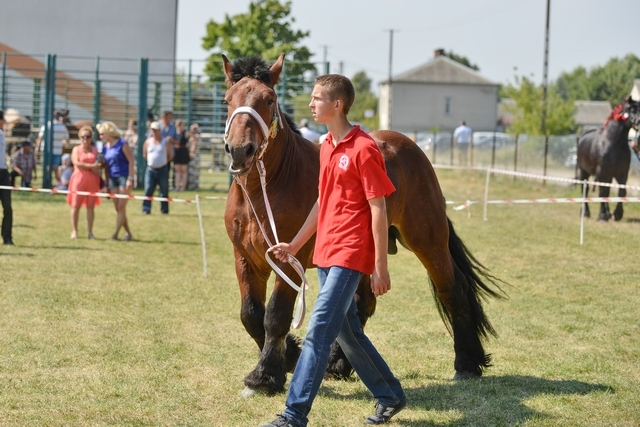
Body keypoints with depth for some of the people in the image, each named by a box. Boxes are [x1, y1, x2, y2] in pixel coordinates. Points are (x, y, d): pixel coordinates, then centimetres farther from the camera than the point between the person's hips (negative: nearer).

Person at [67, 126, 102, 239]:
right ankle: (74, 231, 4)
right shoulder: (76, 149, 4)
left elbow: (99, 165, 14)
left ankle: (90, 232, 6)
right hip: (79, 179, -2)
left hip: (92, 180, 2)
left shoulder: (95, 150, 13)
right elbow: (76, 163, -10)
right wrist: (91, 166, -15)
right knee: (76, 205, -2)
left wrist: (98, 167, -9)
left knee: (91, 207, 2)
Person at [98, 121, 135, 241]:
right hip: (113, 179, 7)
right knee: (118, 208, 5)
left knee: (121, 207, -7)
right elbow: (106, 166, 16)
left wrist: (130, 178, -16)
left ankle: (115, 234, -9)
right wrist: (107, 183, 14)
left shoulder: (122, 144, -8)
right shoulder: (105, 147, 10)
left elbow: (131, 160, -10)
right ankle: (128, 233, 14)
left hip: (124, 178, -7)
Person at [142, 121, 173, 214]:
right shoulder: (148, 142, 5)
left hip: (162, 169, -1)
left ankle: (164, 210, 13)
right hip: (150, 169, 1)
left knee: (164, 191, 4)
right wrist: (151, 161, 10)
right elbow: (144, 154, 15)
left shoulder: (165, 142, 0)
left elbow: (170, 155, 7)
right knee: (148, 190, -7)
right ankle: (146, 210, -7)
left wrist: (163, 162, 6)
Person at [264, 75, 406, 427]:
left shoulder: (363, 149, -14)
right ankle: (390, 396, 29)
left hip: (350, 256, -9)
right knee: (347, 332, 15)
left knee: (318, 333, -11)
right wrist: (295, 245, 21)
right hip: (325, 253, 9)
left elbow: (378, 208, -13)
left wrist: (380, 266, -14)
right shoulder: (326, 147, 13)